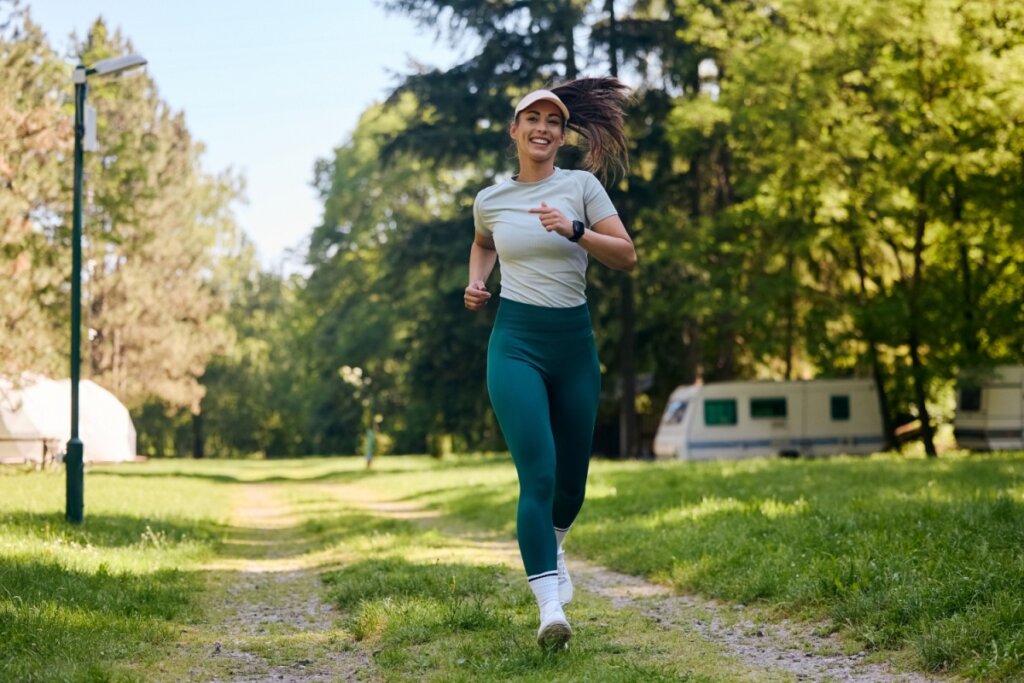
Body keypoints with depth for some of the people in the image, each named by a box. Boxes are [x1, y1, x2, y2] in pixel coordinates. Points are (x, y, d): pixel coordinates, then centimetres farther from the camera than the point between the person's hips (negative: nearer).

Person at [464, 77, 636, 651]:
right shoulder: (490, 200, 7)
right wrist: (476, 282, 11)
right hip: (516, 342, -1)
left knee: (573, 476, 11)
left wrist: (575, 231, -20)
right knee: (538, 473, -16)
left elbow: (627, 257, -6)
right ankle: (550, 607, -16)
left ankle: (553, 544, 46)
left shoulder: (581, 186, 1)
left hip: (574, 341, 1)